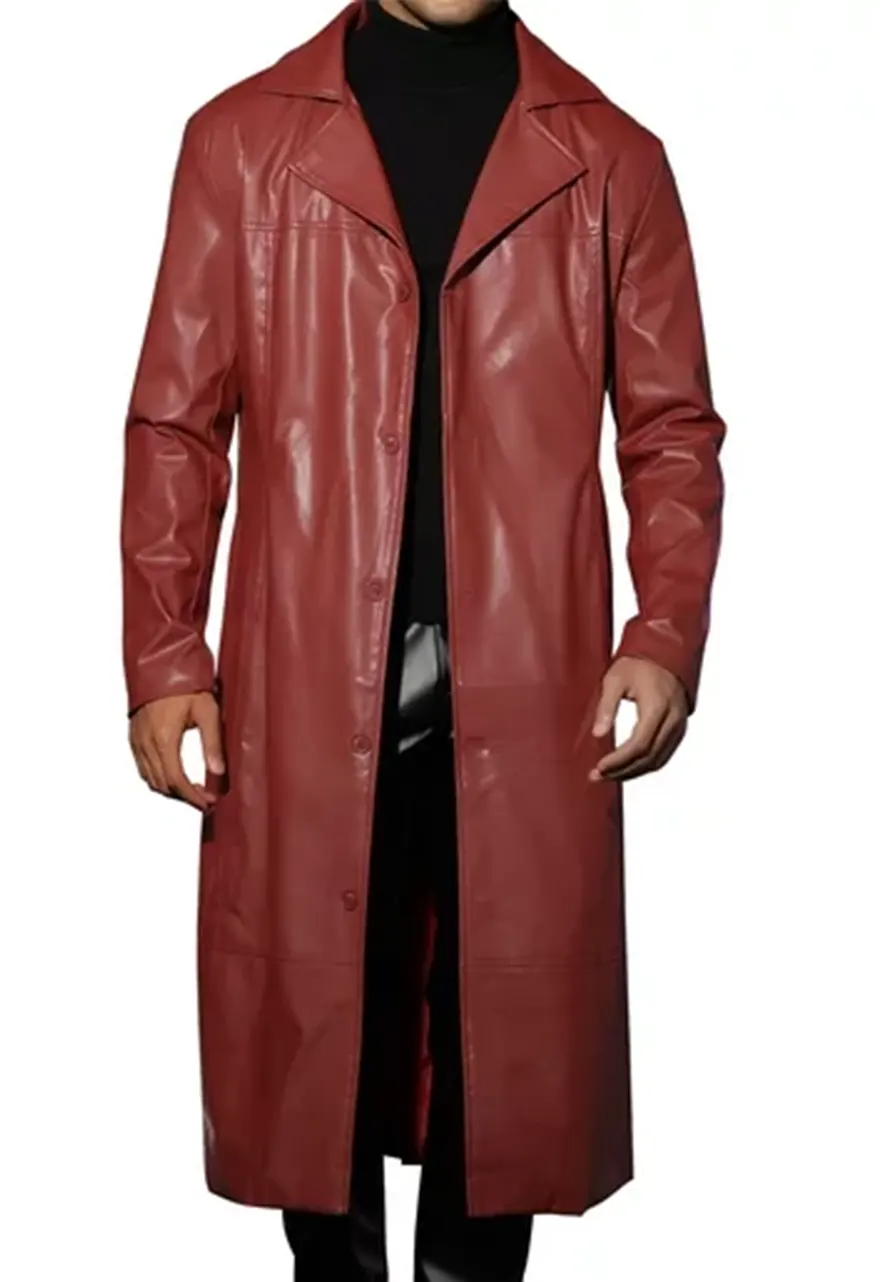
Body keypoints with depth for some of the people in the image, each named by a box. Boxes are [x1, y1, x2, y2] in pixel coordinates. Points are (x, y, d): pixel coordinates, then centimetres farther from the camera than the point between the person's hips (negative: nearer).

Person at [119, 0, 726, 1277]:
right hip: (305, 687, 0)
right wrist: (164, 657, -3)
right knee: (312, 1024, 9)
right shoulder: (240, 140, 4)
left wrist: (667, 638, -7)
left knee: (507, 1038, 9)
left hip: (526, 691, 1)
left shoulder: (611, 161, 6)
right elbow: (176, 421, 4)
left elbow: (673, 427, 6)